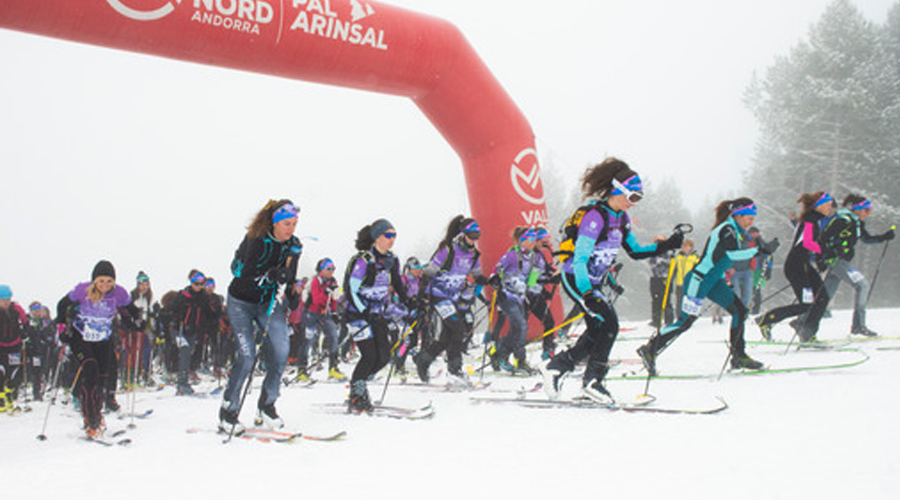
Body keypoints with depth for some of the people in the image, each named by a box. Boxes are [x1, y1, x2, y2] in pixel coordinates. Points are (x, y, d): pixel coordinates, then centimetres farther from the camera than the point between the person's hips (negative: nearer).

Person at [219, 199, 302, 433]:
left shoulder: (294, 245, -5)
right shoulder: (256, 240, -22)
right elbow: (246, 278, -28)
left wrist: (292, 295, -9)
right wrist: (271, 276, -42)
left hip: (270, 302, 5)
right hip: (241, 302, -5)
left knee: (280, 354, -10)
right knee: (246, 357, -14)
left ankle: (266, 406, 10)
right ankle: (228, 413, 2)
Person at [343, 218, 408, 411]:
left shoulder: (392, 260, 6)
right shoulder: (363, 260, -15)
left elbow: (399, 287, 20)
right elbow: (351, 291, -17)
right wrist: (366, 314, -23)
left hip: (378, 314, 7)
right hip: (358, 313, -7)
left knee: (384, 356, -2)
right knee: (370, 355, -15)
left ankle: (358, 383, 21)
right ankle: (356, 397, 1)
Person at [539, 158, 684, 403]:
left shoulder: (621, 218, 6)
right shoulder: (595, 217, -22)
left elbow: (635, 251, 14)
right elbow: (580, 258, -27)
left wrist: (667, 245, 2)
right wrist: (587, 295, -35)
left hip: (594, 281, 9)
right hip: (576, 279, -9)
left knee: (598, 332, 6)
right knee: (609, 324, -14)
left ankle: (555, 366, 18)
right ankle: (592, 380, 0)